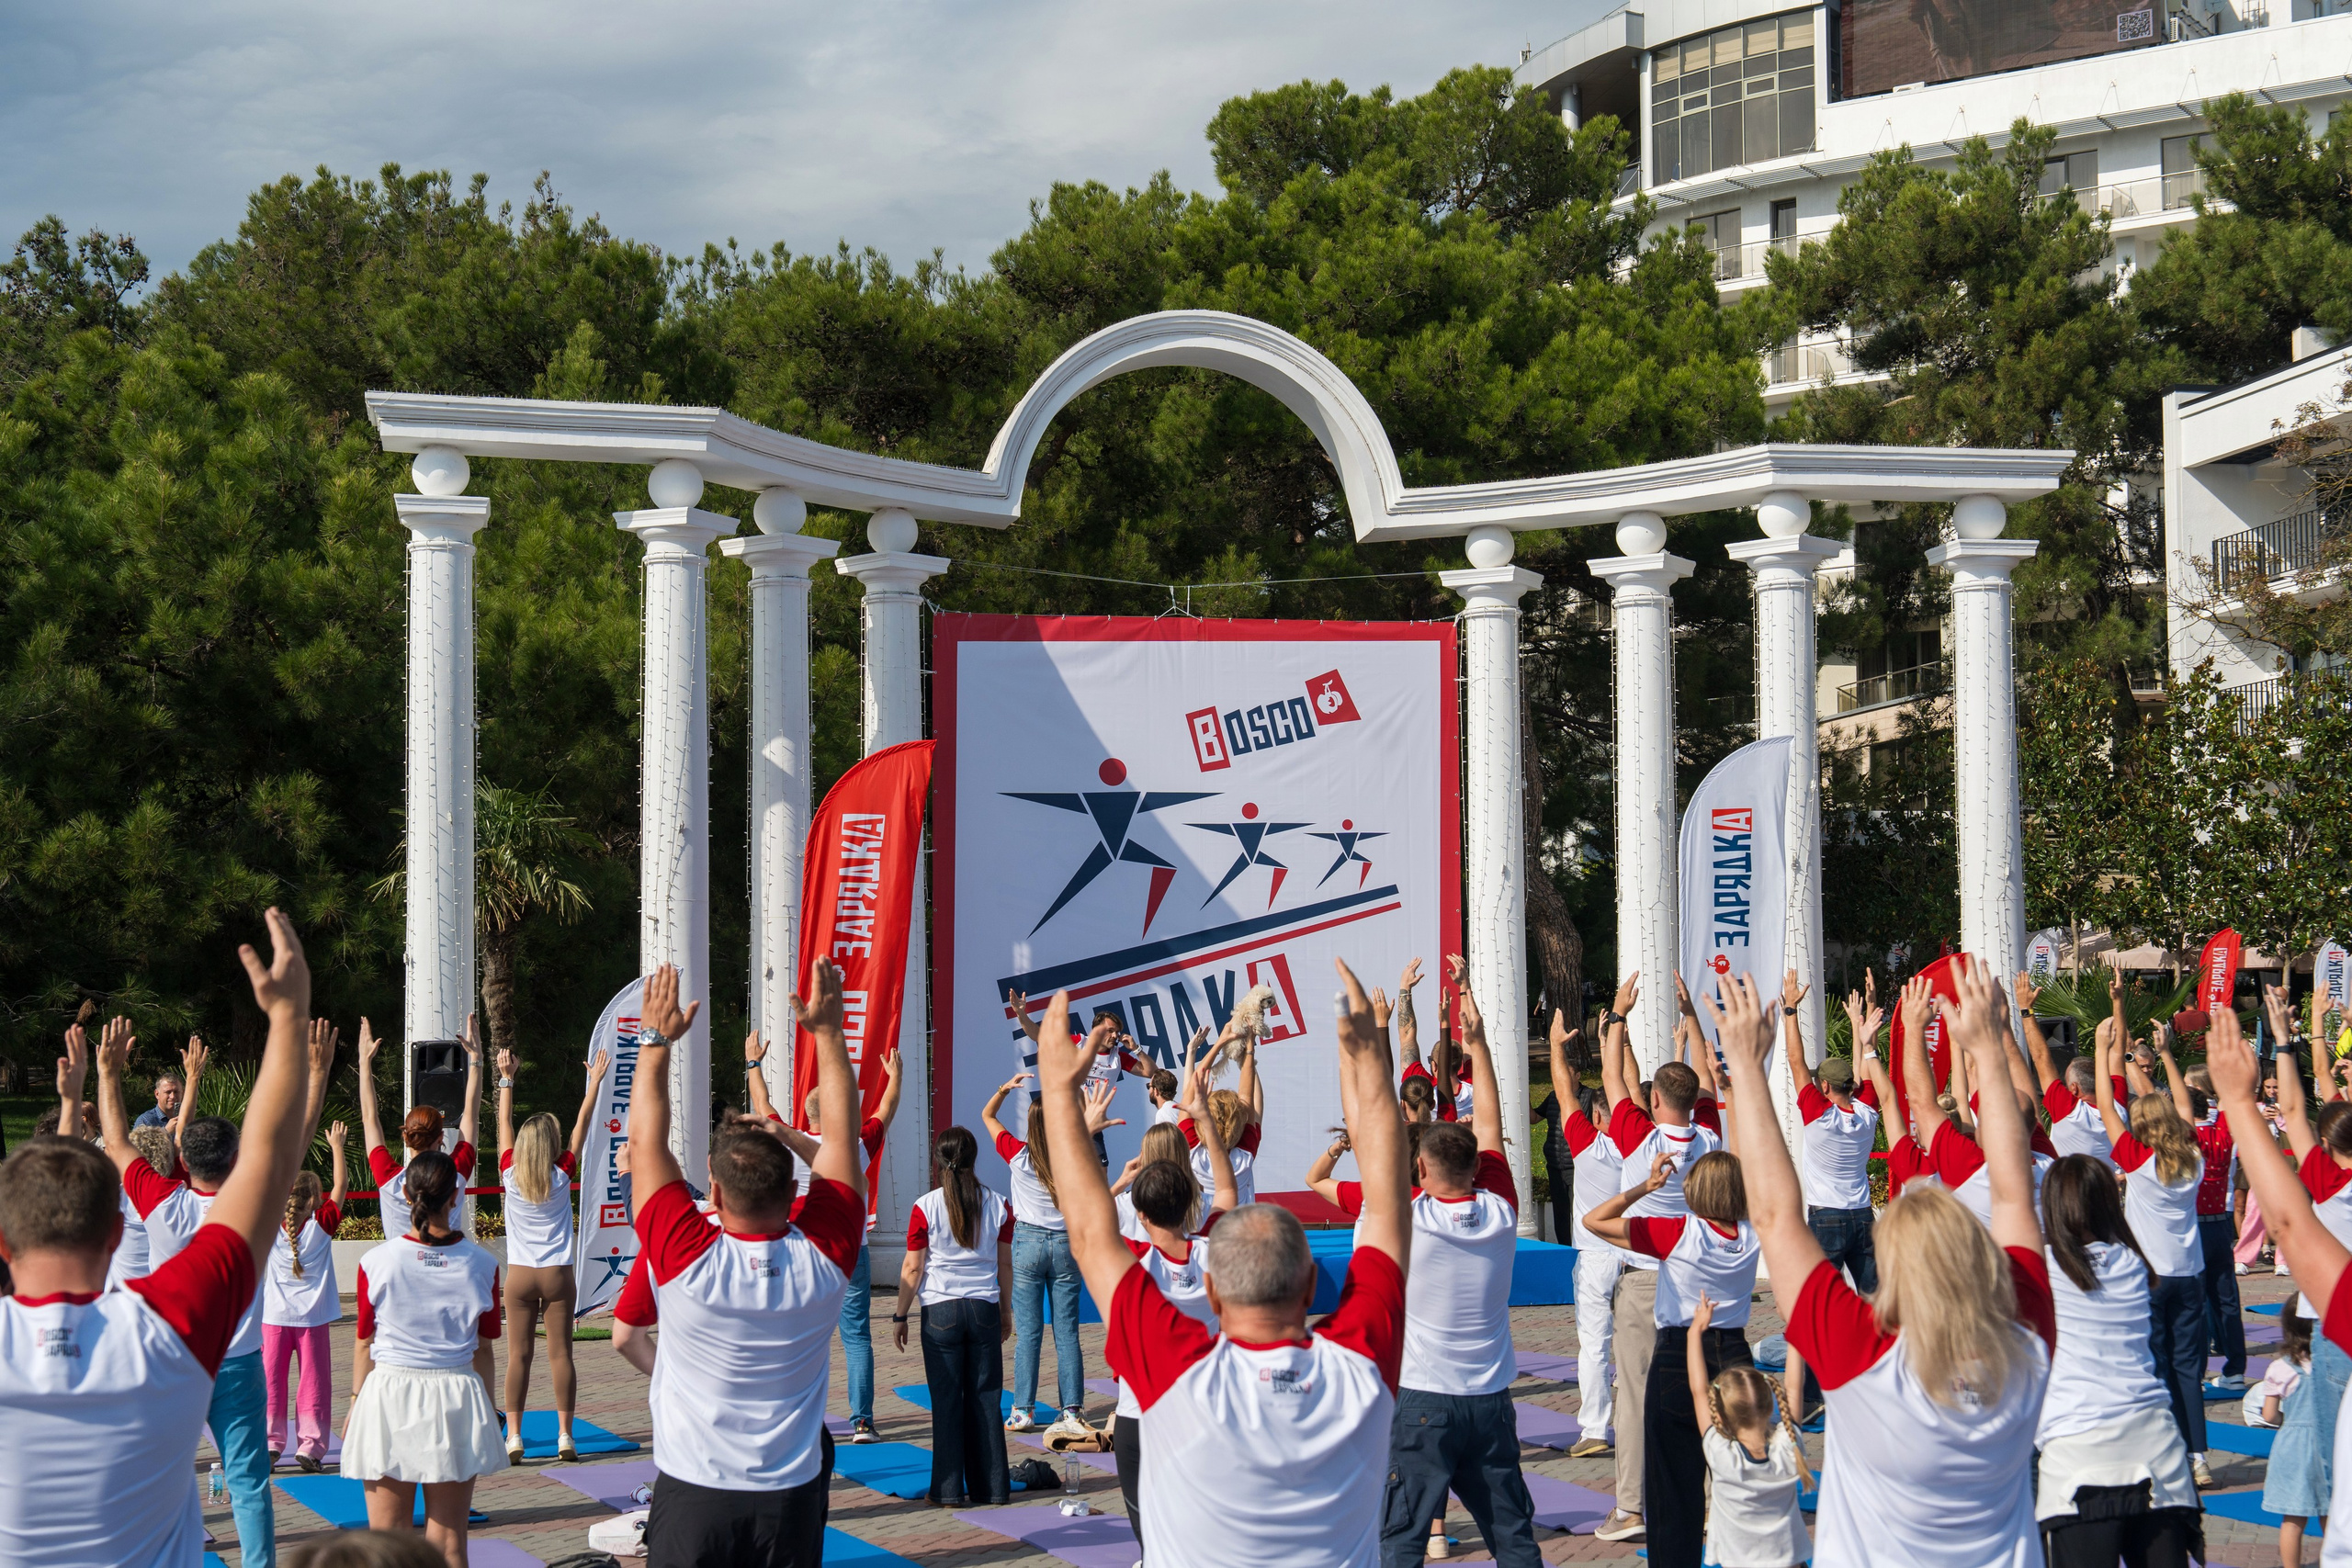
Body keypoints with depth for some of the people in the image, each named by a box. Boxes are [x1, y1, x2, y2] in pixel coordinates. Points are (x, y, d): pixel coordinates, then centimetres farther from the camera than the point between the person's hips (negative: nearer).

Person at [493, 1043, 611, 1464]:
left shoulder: (511, 1174, -3)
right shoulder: (562, 1175, -5)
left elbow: (504, 1123, 7)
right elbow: (582, 1125, 2)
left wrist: (506, 1079, 16)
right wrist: (595, 1081, 9)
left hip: (520, 1275, 1)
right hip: (557, 1273, -1)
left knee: (518, 1355, 2)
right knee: (560, 1354, 0)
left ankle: (514, 1435, -1)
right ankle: (564, 1435, -1)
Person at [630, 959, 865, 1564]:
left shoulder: (687, 1260, -18)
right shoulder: (824, 1258, -12)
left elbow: (646, 1140, -7)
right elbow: (842, 1133, -1)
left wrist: (656, 1038, 2)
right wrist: (827, 1031, 5)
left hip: (692, 1497, -2)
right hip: (791, 1497, 2)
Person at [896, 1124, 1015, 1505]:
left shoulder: (926, 1207, -7)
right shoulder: (998, 1205, 1)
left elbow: (912, 1268, -4)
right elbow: (1005, 1264, 7)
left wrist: (899, 1316, 7)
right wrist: (1006, 1313, 19)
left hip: (941, 1309, -2)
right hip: (985, 1309, 2)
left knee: (946, 1400, 3)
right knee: (985, 1398, 9)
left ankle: (948, 1488, 6)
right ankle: (992, 1485, 12)